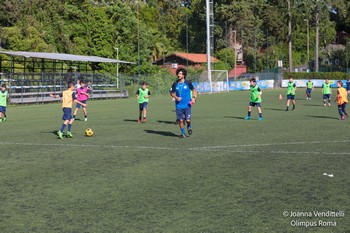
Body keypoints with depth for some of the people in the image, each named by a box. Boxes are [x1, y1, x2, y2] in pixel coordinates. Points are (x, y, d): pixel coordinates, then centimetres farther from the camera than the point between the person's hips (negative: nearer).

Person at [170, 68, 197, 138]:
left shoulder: (188, 83, -2)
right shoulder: (175, 84, 1)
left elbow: (194, 90, 10)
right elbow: (172, 93, 12)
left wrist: (194, 97, -6)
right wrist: (176, 97, -7)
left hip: (187, 105, -2)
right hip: (179, 105, 2)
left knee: (188, 120, -9)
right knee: (181, 120, 1)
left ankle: (189, 127, 25)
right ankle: (183, 133, 21)